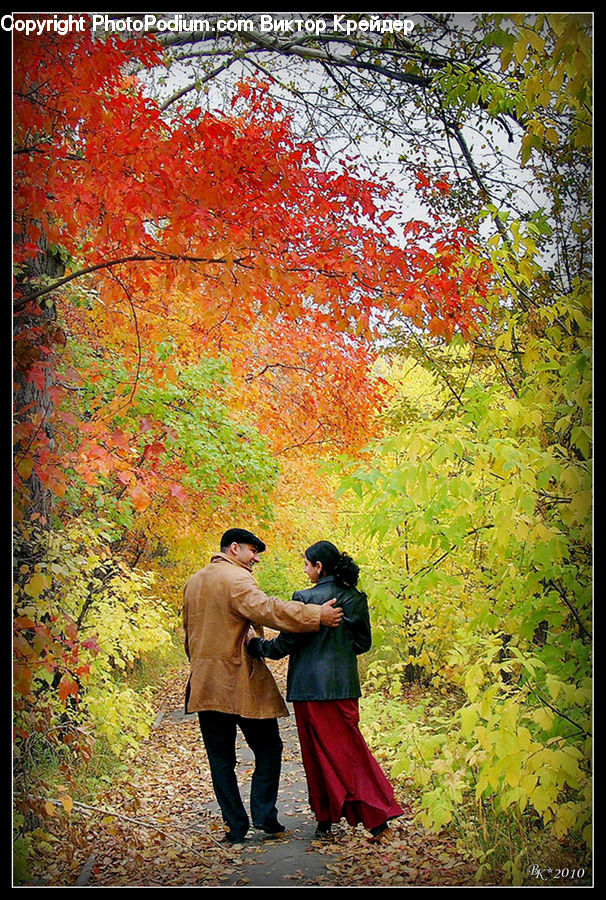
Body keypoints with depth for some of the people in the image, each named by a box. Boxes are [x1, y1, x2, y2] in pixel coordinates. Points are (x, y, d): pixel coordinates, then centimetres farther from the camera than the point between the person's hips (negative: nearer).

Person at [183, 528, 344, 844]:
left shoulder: (193, 582, 15)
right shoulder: (237, 578, -11)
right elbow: (266, 609, -28)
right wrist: (316, 616, -30)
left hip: (205, 685, 7)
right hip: (241, 683, -7)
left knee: (220, 757, 9)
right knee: (267, 748, 8)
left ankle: (236, 825, 9)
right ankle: (263, 814, 1)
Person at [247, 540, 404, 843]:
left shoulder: (305, 599, -13)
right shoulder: (355, 598, 3)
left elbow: (285, 644, -10)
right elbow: (363, 642, 10)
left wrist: (255, 644, 6)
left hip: (311, 687, -5)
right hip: (344, 685, 5)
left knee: (318, 755, 7)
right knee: (351, 750, 13)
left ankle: (325, 821, 17)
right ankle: (379, 820, 8)